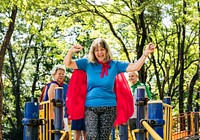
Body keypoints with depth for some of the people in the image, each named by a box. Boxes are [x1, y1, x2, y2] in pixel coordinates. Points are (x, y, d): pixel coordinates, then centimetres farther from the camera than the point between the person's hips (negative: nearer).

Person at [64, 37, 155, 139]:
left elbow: (135, 67, -3)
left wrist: (145, 54, -15)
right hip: (90, 106, -1)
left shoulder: (114, 65, 3)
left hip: (109, 107, 1)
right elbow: (67, 63, -2)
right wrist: (71, 51, -21)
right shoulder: (87, 63, 3)